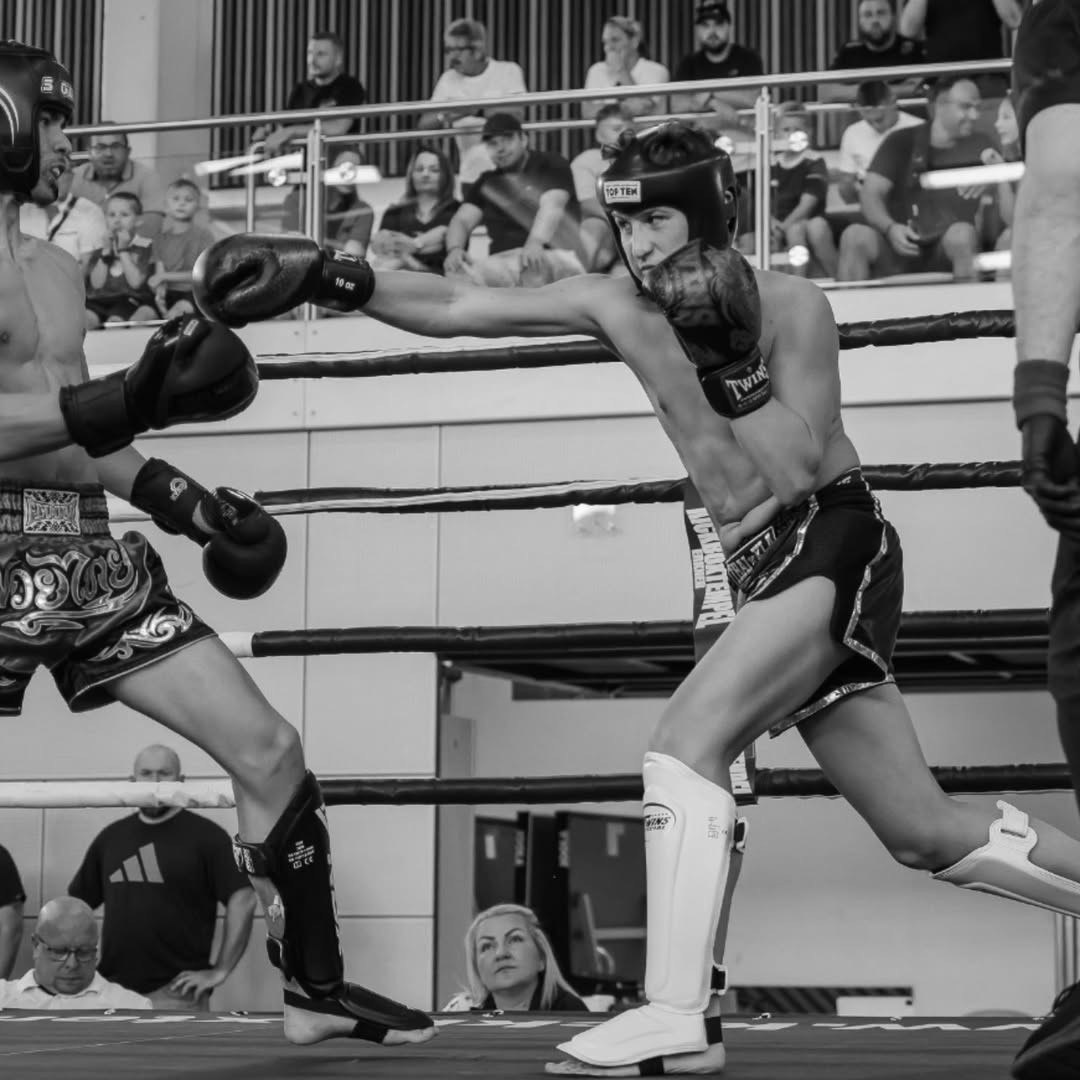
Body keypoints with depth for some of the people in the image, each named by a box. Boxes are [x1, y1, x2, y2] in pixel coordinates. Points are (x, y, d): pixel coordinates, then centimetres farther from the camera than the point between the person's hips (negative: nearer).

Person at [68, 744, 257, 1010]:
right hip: (113, 991, 5)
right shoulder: (111, 837, 14)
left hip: (176, 991, -5)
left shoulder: (205, 836, -1)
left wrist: (219, 971, -11)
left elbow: (242, 900, -8)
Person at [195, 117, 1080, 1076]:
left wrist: (727, 364, -20)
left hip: (834, 545, -6)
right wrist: (337, 281, -15)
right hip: (765, 567, 7)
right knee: (925, 832, 9)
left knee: (687, 740, -23)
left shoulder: (792, 308, -11)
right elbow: (456, 307, -3)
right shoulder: (624, 305, 2)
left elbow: (799, 471, -16)